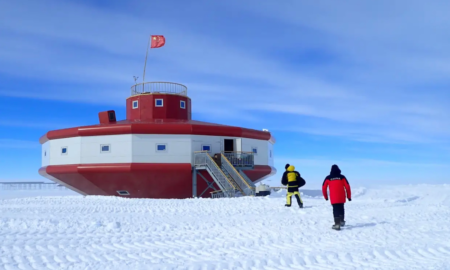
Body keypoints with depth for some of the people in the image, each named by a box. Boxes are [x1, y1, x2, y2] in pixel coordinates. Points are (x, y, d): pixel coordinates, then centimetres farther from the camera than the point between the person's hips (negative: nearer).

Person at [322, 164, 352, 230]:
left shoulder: (328, 178, 2)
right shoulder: (342, 177, 3)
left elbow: (324, 188, 4)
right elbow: (347, 187, 0)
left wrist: (325, 196, 17)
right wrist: (349, 196, 9)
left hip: (333, 198, -2)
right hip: (341, 197, 2)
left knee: (335, 210, -1)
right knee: (341, 208, 21)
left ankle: (337, 224, -8)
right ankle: (342, 221, 30)